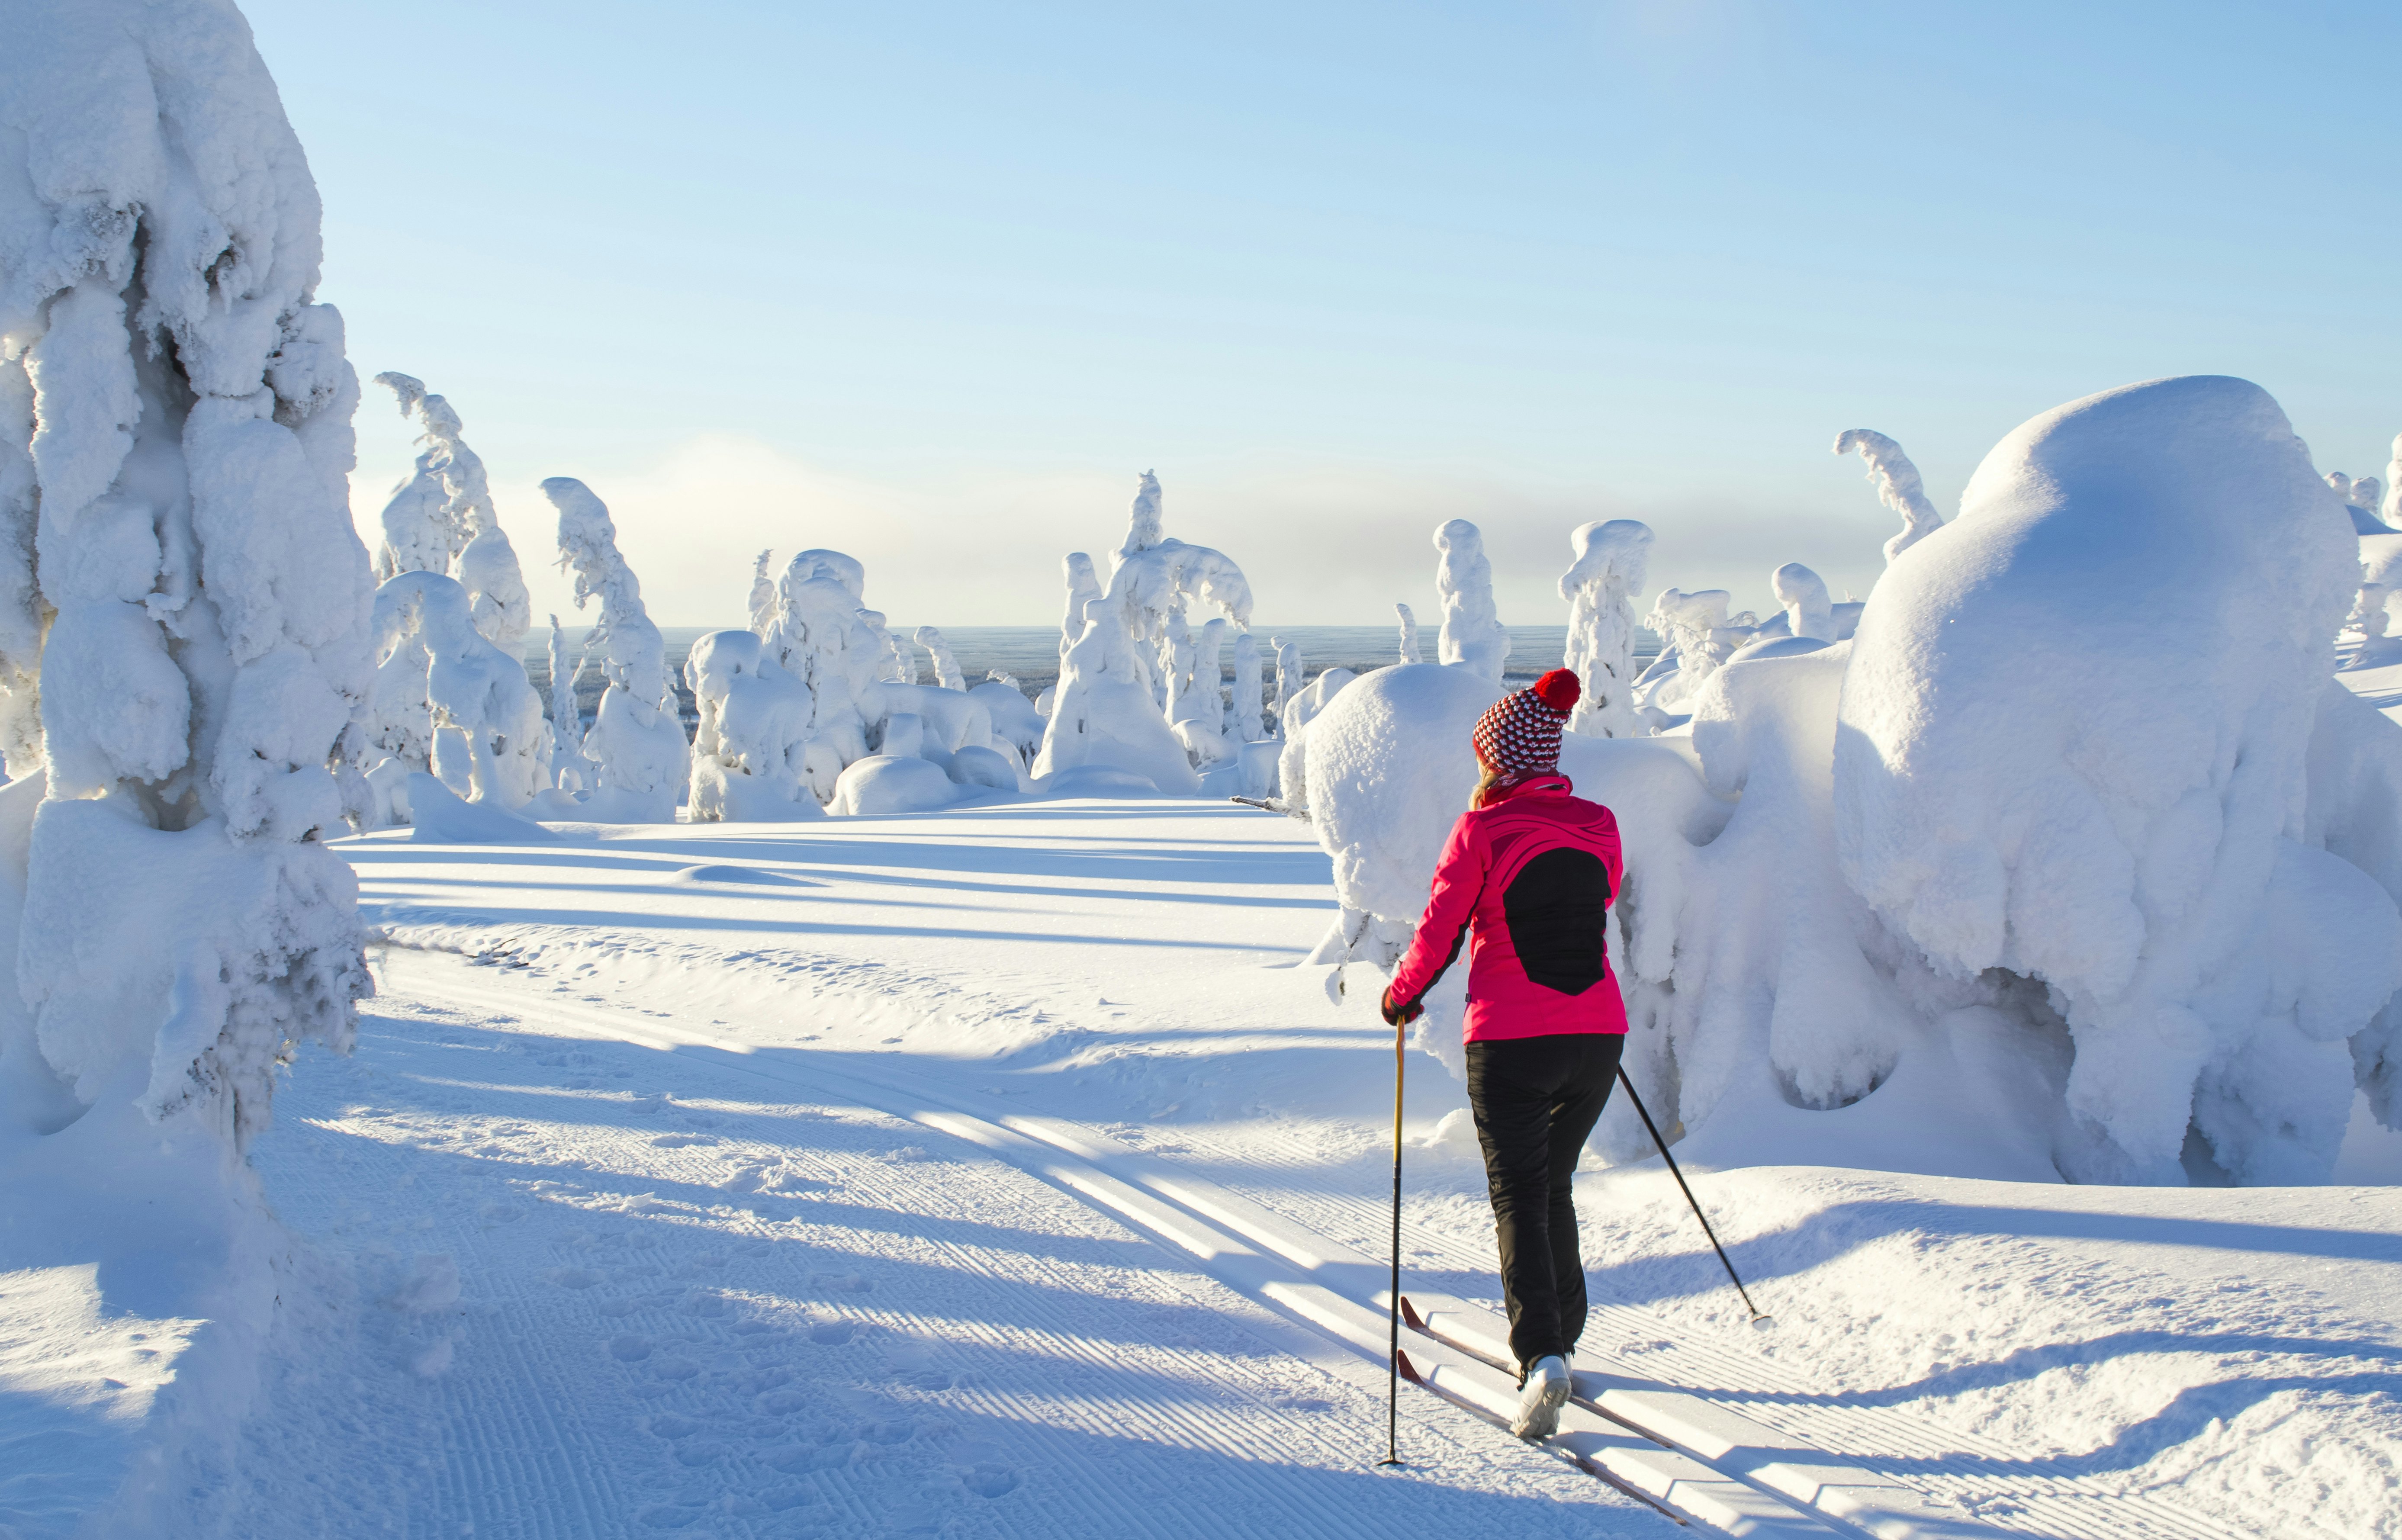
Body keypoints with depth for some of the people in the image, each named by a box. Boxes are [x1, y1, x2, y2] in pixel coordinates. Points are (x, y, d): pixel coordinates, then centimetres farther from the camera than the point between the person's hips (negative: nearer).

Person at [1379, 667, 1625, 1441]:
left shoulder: (1482, 830, -9)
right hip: (1599, 1035, 5)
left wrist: (1402, 995, 13)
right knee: (1554, 1184, 21)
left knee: (1520, 1198, 0)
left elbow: (1440, 933, -5)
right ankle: (1562, 1333, 28)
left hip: (1511, 1042, -5)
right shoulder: (1599, 827, 5)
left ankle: (1541, 1355, -16)